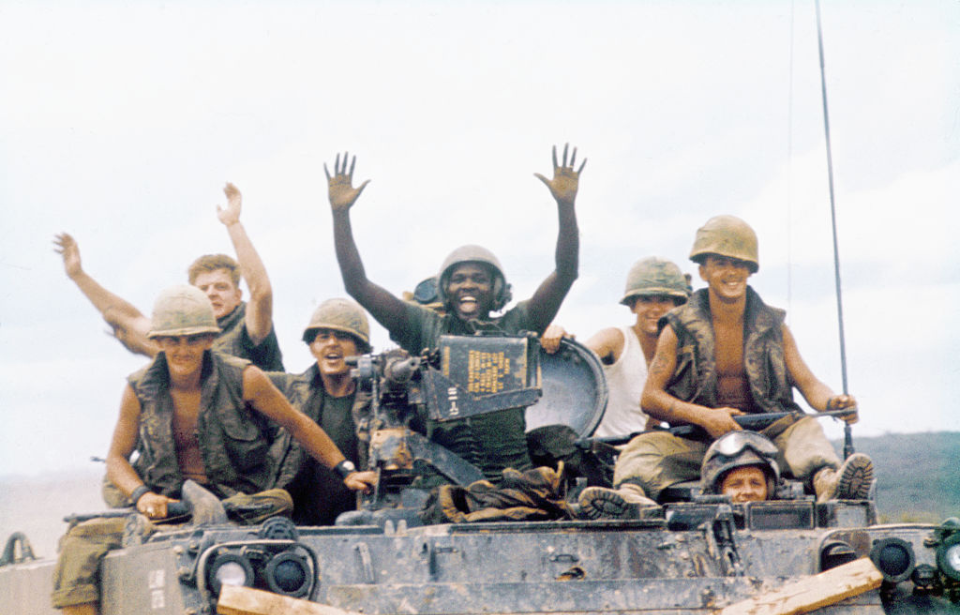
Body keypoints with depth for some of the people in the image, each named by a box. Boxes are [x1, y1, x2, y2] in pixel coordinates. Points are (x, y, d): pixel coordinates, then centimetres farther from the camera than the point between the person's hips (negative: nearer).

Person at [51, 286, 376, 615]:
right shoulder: (139, 391, 1)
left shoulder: (243, 379, -4)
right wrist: (141, 495, -10)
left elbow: (298, 425, 8)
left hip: (234, 505, -2)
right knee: (82, 539, -18)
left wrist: (347, 472, 5)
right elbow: (117, 458, 10)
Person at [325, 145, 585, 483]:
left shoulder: (515, 326, 16)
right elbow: (358, 285, 11)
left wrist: (566, 205, -7)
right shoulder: (425, 327, 16)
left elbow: (565, 274, 6)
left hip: (512, 476, 0)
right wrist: (340, 214, 3)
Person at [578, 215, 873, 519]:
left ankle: (827, 482, -58)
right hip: (697, 443, -1)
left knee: (806, 430, -26)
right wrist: (704, 417, -18)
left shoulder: (773, 327, 9)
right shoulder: (679, 330, 4)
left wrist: (833, 403, -21)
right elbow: (650, 397, -2)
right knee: (645, 446, -25)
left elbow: (808, 384, 4)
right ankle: (632, 495, -58)